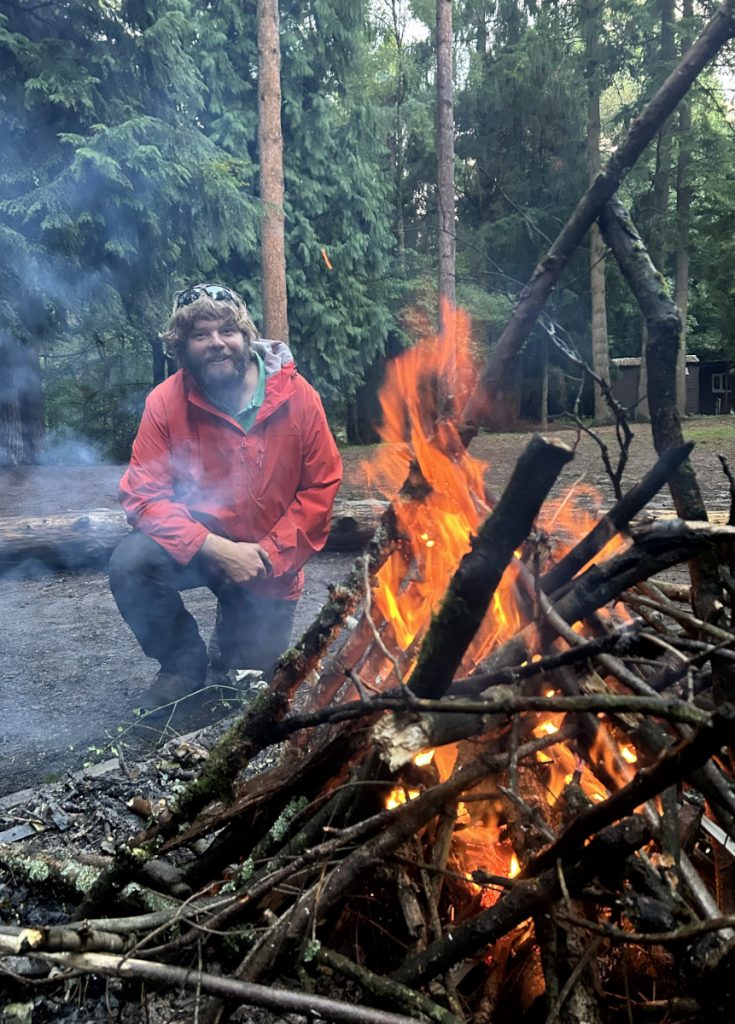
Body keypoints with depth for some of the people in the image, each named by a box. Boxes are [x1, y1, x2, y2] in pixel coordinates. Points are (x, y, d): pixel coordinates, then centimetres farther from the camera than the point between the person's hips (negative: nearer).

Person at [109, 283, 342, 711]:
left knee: (255, 671, 1)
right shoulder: (166, 402, -15)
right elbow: (145, 496, -16)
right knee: (129, 563, -28)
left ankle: (235, 631, 40)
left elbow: (321, 487, -10)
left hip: (269, 562, 0)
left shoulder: (297, 396, -15)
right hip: (196, 546, 0)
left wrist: (270, 554, -18)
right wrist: (217, 548, -27)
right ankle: (184, 662, 0)